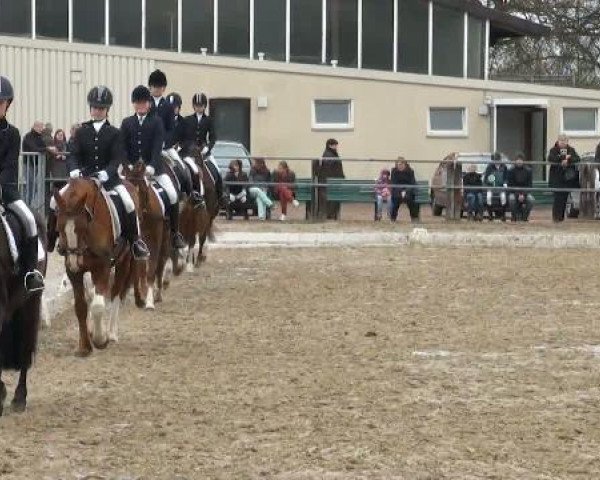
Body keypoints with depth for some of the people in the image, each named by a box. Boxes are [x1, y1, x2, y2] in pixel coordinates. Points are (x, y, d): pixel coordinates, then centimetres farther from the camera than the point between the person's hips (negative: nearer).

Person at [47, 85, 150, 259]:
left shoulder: (114, 133, 2)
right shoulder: (82, 132, 8)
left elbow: (117, 159, -7)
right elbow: (74, 155, 1)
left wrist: (105, 173, -27)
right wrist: (74, 170, -22)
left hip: (109, 178, -2)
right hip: (84, 177, 2)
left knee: (128, 203, -27)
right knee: (56, 200, -15)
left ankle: (136, 241, -10)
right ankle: (50, 240, 0)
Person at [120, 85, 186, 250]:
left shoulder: (156, 122, 4)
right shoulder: (127, 123, 10)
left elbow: (157, 148, -8)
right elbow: (123, 148, 5)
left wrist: (151, 167, -22)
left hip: (154, 168, -2)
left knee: (172, 195, -16)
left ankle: (175, 233, -3)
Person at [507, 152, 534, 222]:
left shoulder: (528, 171, -2)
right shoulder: (511, 171, -5)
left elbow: (529, 185, -4)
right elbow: (510, 186, -7)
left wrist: (523, 195, -21)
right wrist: (518, 195, -21)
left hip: (525, 192, 1)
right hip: (514, 192, -1)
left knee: (530, 199, -31)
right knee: (511, 198, -34)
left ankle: (525, 216, -8)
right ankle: (514, 215, -11)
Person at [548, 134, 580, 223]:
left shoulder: (571, 150, 11)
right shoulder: (553, 150, 4)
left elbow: (577, 159, -3)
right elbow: (551, 159, -15)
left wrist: (568, 161, -20)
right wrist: (564, 157, -17)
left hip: (568, 178, 3)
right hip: (557, 178, -3)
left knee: (565, 197, 1)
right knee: (558, 197, -8)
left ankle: (561, 216, 9)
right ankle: (556, 217, -2)